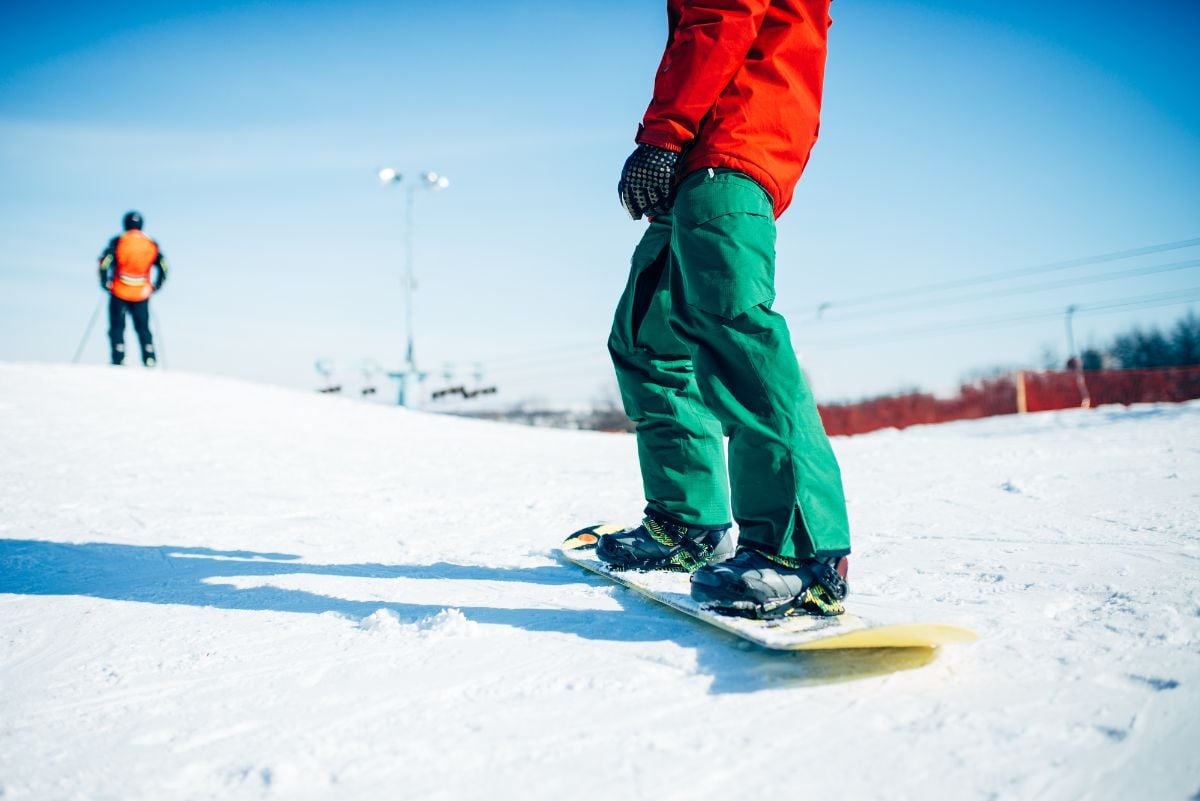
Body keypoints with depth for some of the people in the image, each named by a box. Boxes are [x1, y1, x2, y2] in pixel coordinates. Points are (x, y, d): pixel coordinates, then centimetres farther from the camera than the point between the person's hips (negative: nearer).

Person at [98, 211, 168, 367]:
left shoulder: (118, 242, -5)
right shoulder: (151, 244, 2)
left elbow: (104, 263, -12)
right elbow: (164, 267, 2)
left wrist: (105, 283, 1)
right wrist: (156, 286, 14)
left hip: (119, 293, -2)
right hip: (142, 294, 2)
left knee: (117, 327, 8)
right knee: (143, 328, 13)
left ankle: (118, 361, 0)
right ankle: (150, 360, 3)